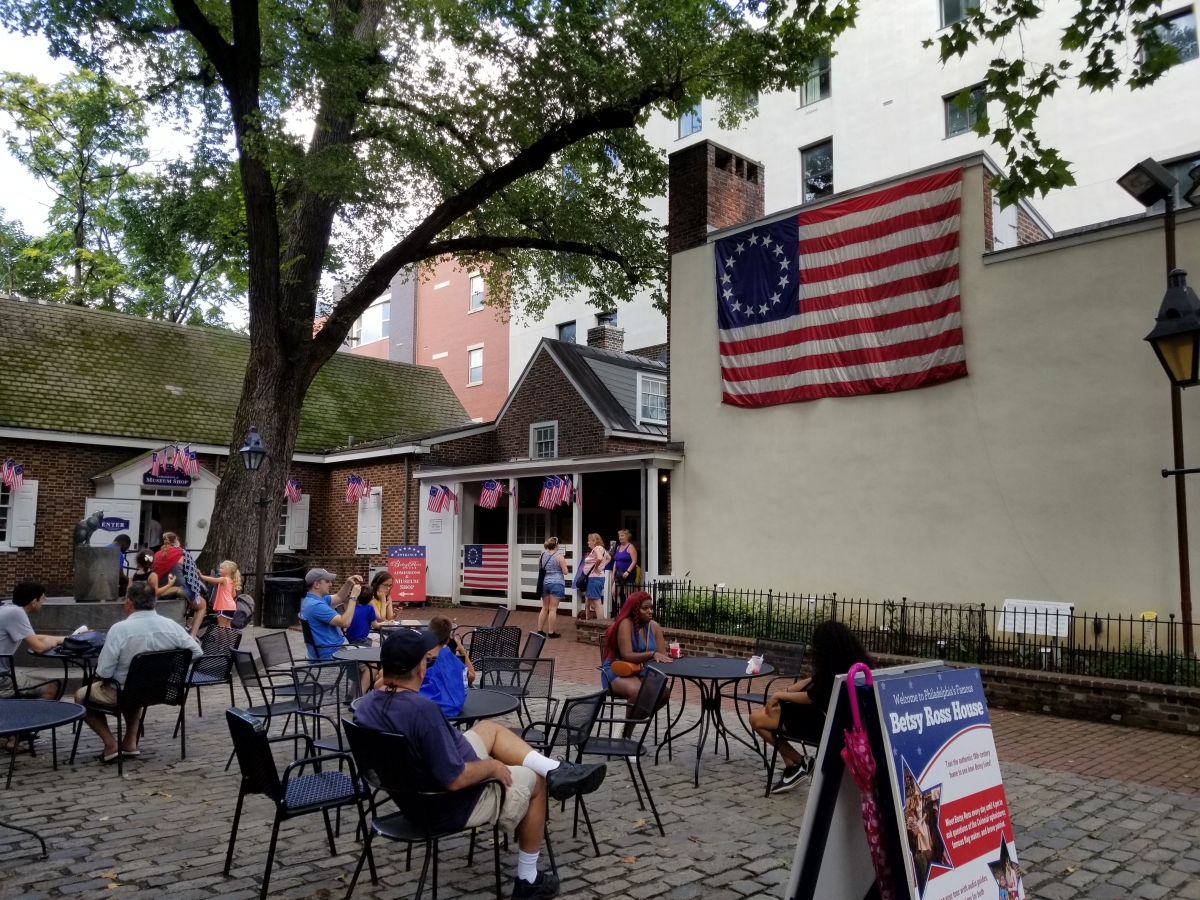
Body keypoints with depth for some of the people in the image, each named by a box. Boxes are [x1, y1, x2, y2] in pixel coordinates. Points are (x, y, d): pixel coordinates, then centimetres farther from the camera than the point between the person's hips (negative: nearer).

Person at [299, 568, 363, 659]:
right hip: (330, 654, -10)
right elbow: (345, 622, -28)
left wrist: (349, 582, 3)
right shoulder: (316, 605, -25)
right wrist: (353, 597, -21)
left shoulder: (311, 600, 8)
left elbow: (339, 598, 20)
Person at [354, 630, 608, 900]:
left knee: (488, 728, 18)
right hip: (447, 807, -8)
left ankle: (555, 770, 8)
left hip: (412, 796, 9)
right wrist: (492, 766, -16)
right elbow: (455, 780, -33)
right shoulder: (423, 709, -37)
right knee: (535, 780, 13)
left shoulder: (366, 705, -11)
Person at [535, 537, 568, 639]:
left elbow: (539, 568, 19)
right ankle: (551, 632, 2)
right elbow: (565, 572, -7)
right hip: (556, 584, -5)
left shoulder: (543, 555, 6)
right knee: (553, 609, -1)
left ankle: (540, 630, 17)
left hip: (544, 583, 5)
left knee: (545, 608, 15)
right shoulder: (559, 556, -10)